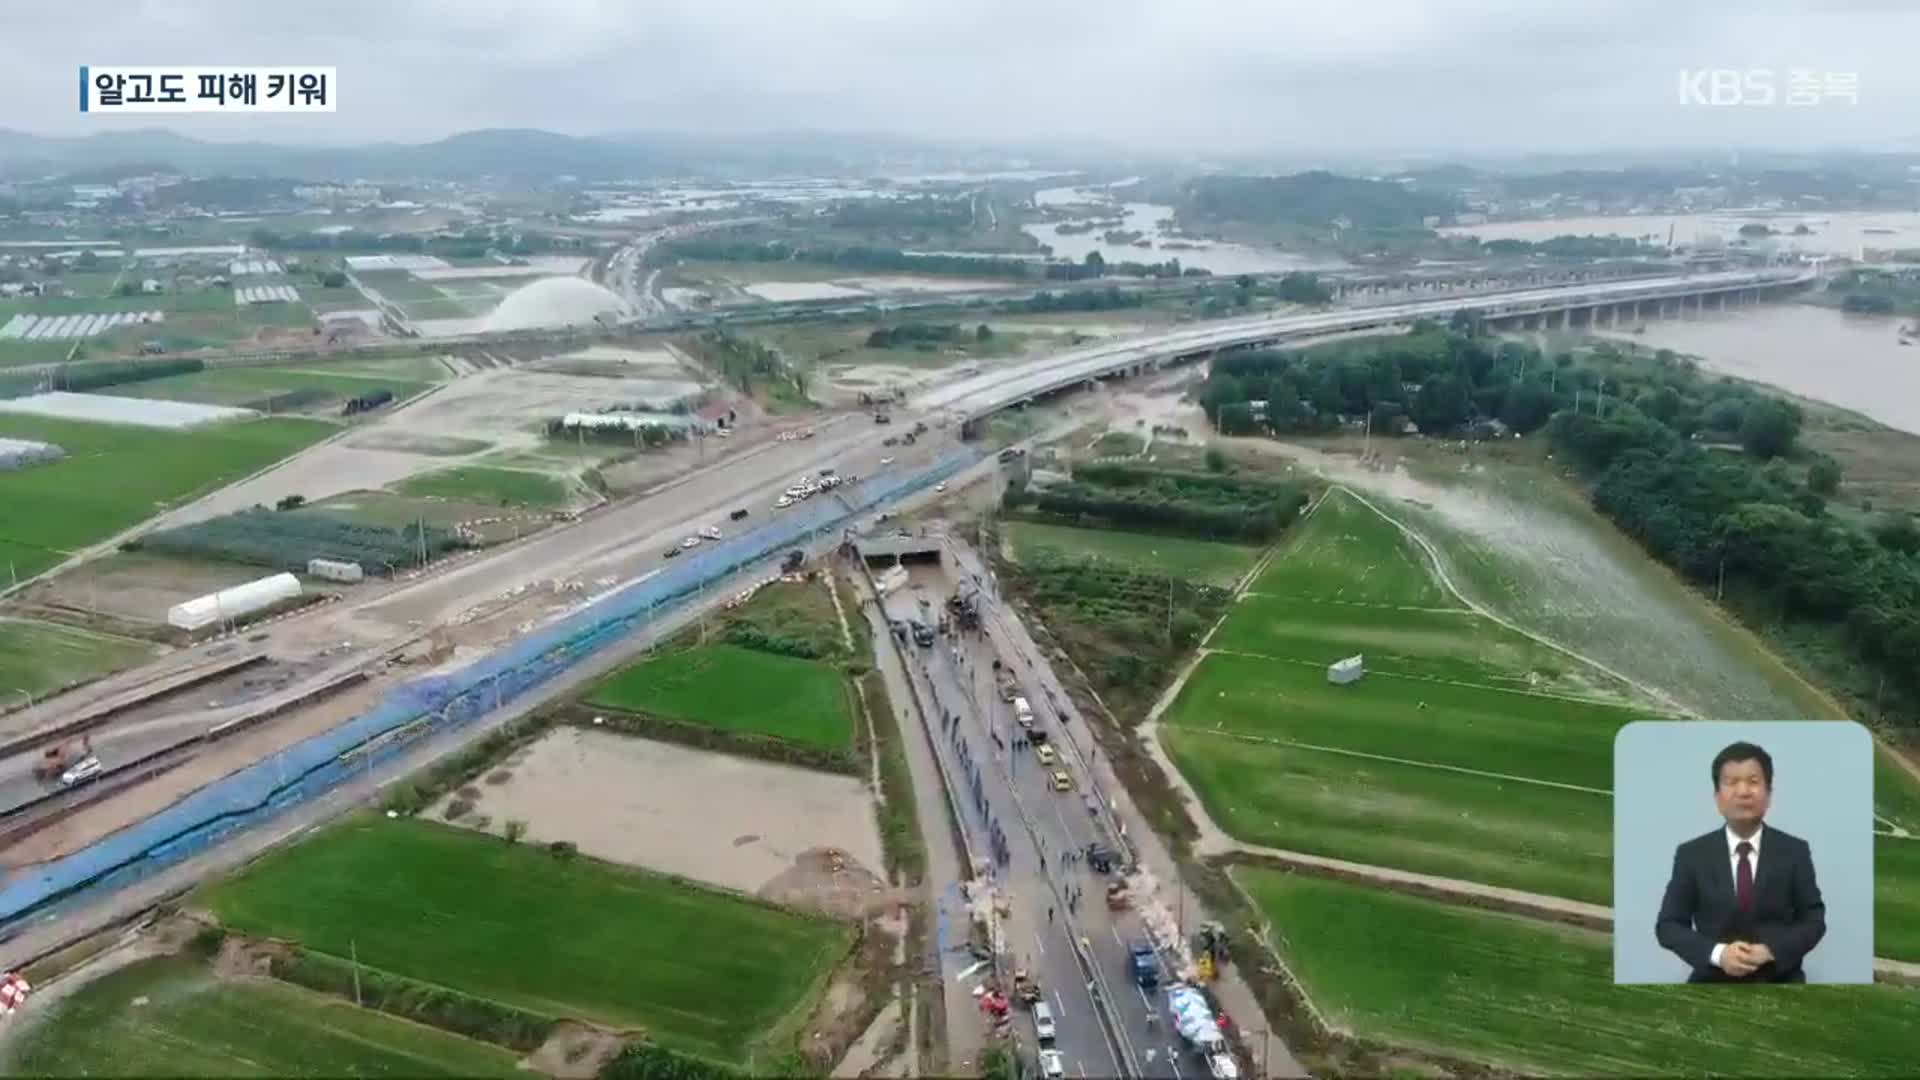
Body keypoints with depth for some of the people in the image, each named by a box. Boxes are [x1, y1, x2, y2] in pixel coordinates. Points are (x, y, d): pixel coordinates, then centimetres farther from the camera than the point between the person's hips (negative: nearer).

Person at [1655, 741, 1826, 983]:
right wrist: (1717, 953, -19)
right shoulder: (1692, 854, -1)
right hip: (1713, 982, -1)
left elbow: (1814, 920, 3)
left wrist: (1771, 951, -16)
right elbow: (1668, 925, -1)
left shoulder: (1794, 851, 3)